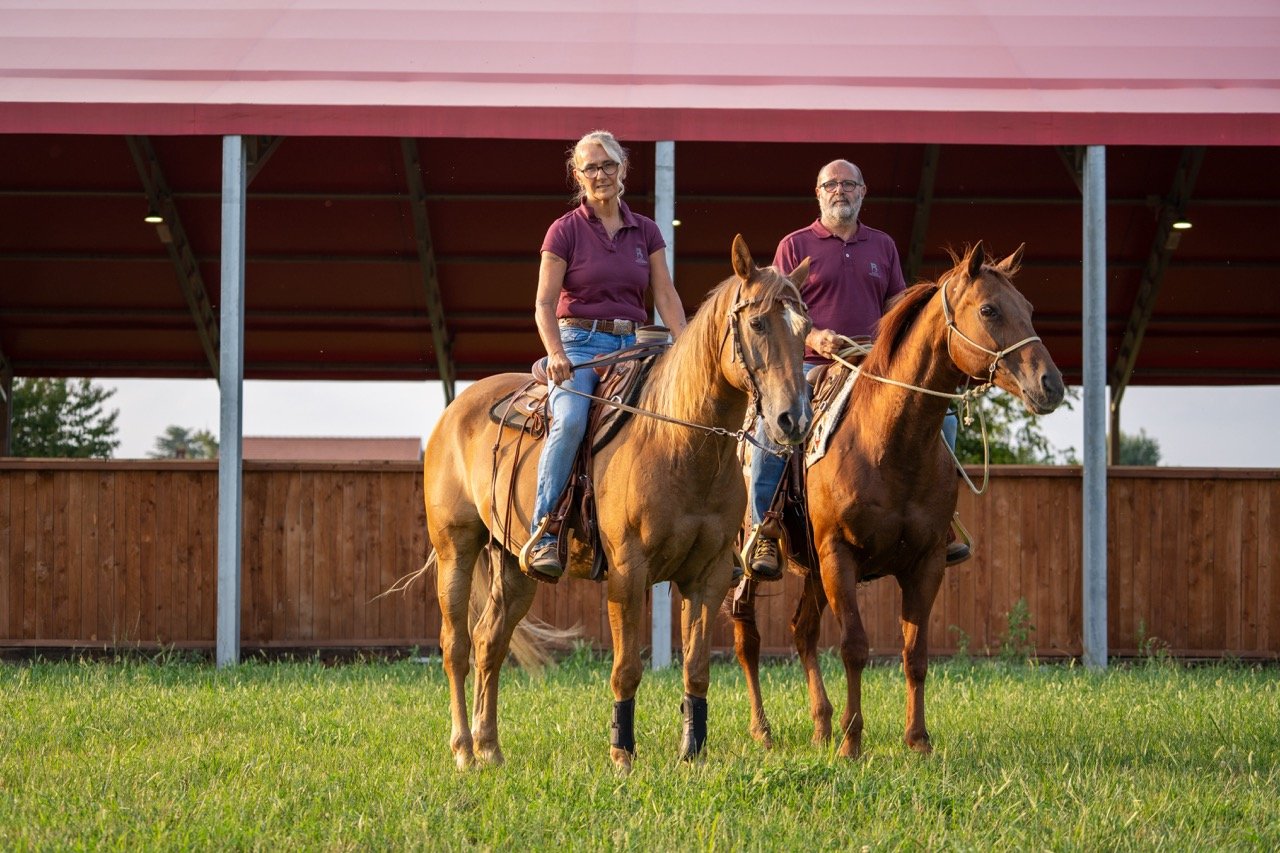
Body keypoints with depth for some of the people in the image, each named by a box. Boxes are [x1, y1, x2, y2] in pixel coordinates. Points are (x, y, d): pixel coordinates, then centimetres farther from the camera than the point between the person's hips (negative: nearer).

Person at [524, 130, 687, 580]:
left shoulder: (645, 231, 12)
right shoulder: (565, 230, 1)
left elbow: (666, 296, 6)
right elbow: (544, 304, -5)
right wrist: (556, 355, -22)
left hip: (632, 344, 5)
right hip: (579, 342, -4)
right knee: (570, 421, -32)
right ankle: (543, 535, -31)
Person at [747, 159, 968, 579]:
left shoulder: (883, 246, 18)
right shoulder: (795, 245, 7)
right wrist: (813, 338, -16)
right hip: (810, 368, -3)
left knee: (940, 417, -13)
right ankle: (765, 534, -23)